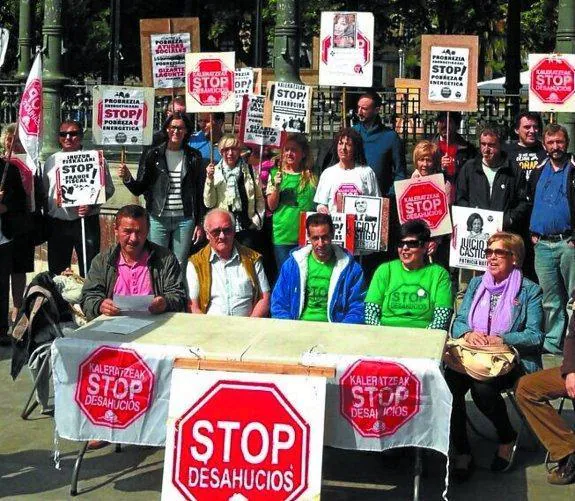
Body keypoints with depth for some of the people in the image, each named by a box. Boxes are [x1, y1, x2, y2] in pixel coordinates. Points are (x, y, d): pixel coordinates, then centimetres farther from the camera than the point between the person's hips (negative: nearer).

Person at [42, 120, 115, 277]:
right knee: (56, 272, 11)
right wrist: (43, 223, 7)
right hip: (56, 224, 3)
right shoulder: (51, 161, 12)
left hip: (85, 221, -3)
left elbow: (108, 189, -2)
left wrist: (91, 205, -17)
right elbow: (43, 192, 14)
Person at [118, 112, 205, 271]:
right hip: (158, 219, -1)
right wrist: (127, 178, -18)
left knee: (180, 267, 6)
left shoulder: (193, 157, 5)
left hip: (184, 220, 1)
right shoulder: (153, 155, 1)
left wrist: (199, 223, 5)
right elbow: (139, 189, 3)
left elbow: (198, 192, 8)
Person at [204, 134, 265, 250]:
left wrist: (257, 219, 0)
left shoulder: (250, 171, 4)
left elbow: (260, 199, 12)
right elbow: (209, 203, -3)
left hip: (247, 229, 1)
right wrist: (209, 179, -11)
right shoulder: (215, 172, 2)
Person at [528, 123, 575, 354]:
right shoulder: (538, 172, 13)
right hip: (542, 244, 5)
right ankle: (552, 342, 17)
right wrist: (532, 233, 9)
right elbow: (528, 203, 19)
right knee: (550, 299, 10)